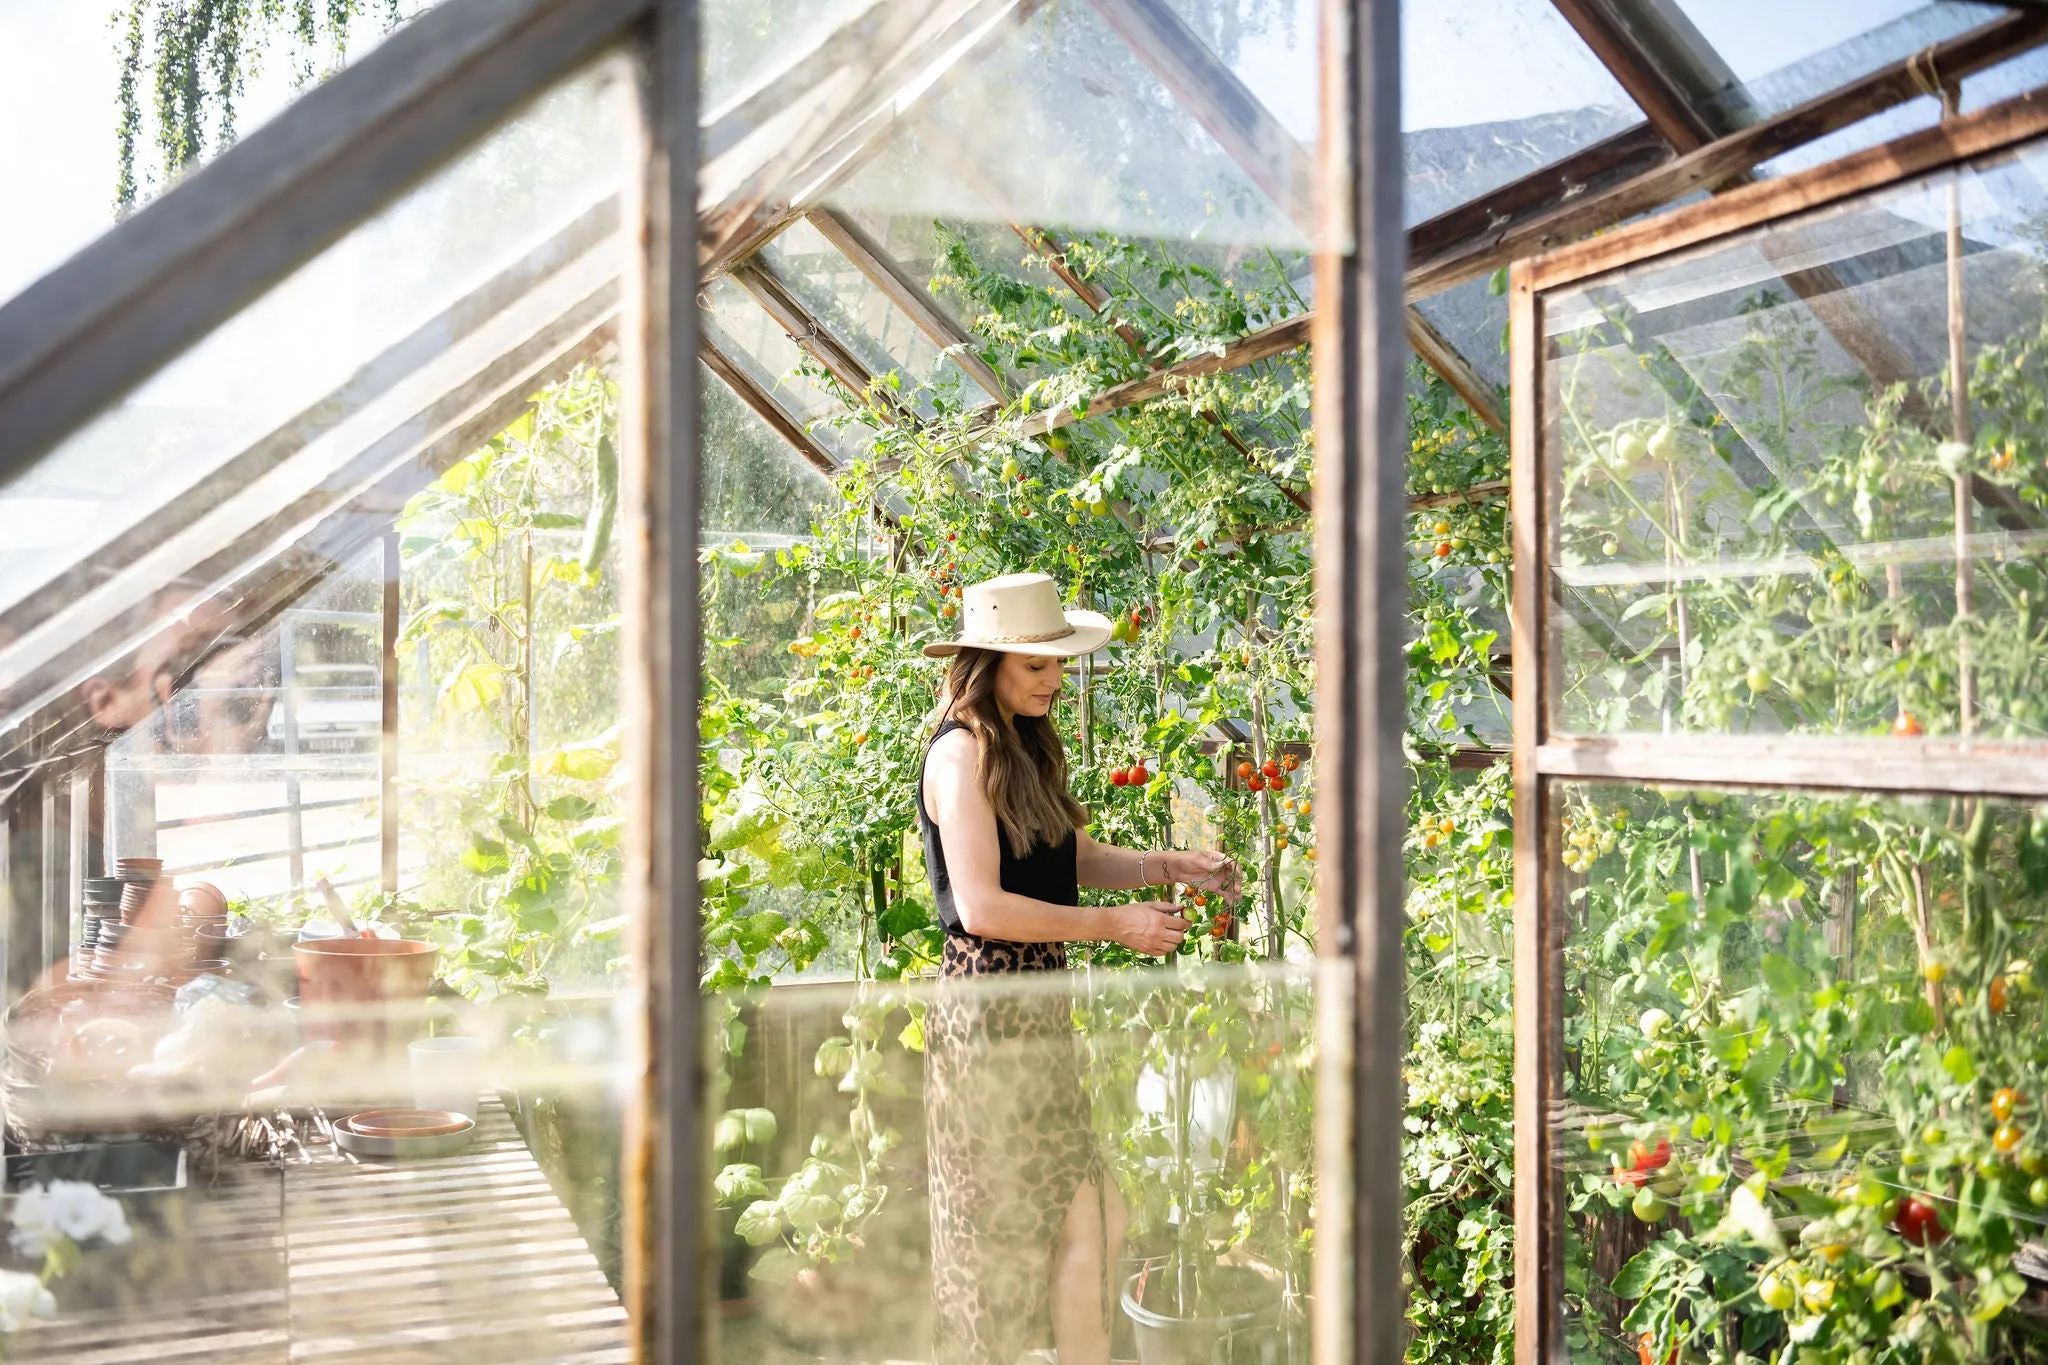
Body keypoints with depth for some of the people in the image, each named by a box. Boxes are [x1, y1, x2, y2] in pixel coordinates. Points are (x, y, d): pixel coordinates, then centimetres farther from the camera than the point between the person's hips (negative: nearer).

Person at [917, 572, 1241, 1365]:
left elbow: (1076, 861, 18)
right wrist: (1115, 926, -16)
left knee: (1089, 1220, 9)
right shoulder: (961, 753, -14)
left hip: (1039, 1005, 9)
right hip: (987, 1010, -9)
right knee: (1002, 1233, 2)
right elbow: (981, 906, -21)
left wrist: (1167, 867, 2)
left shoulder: (1025, 748, 14)